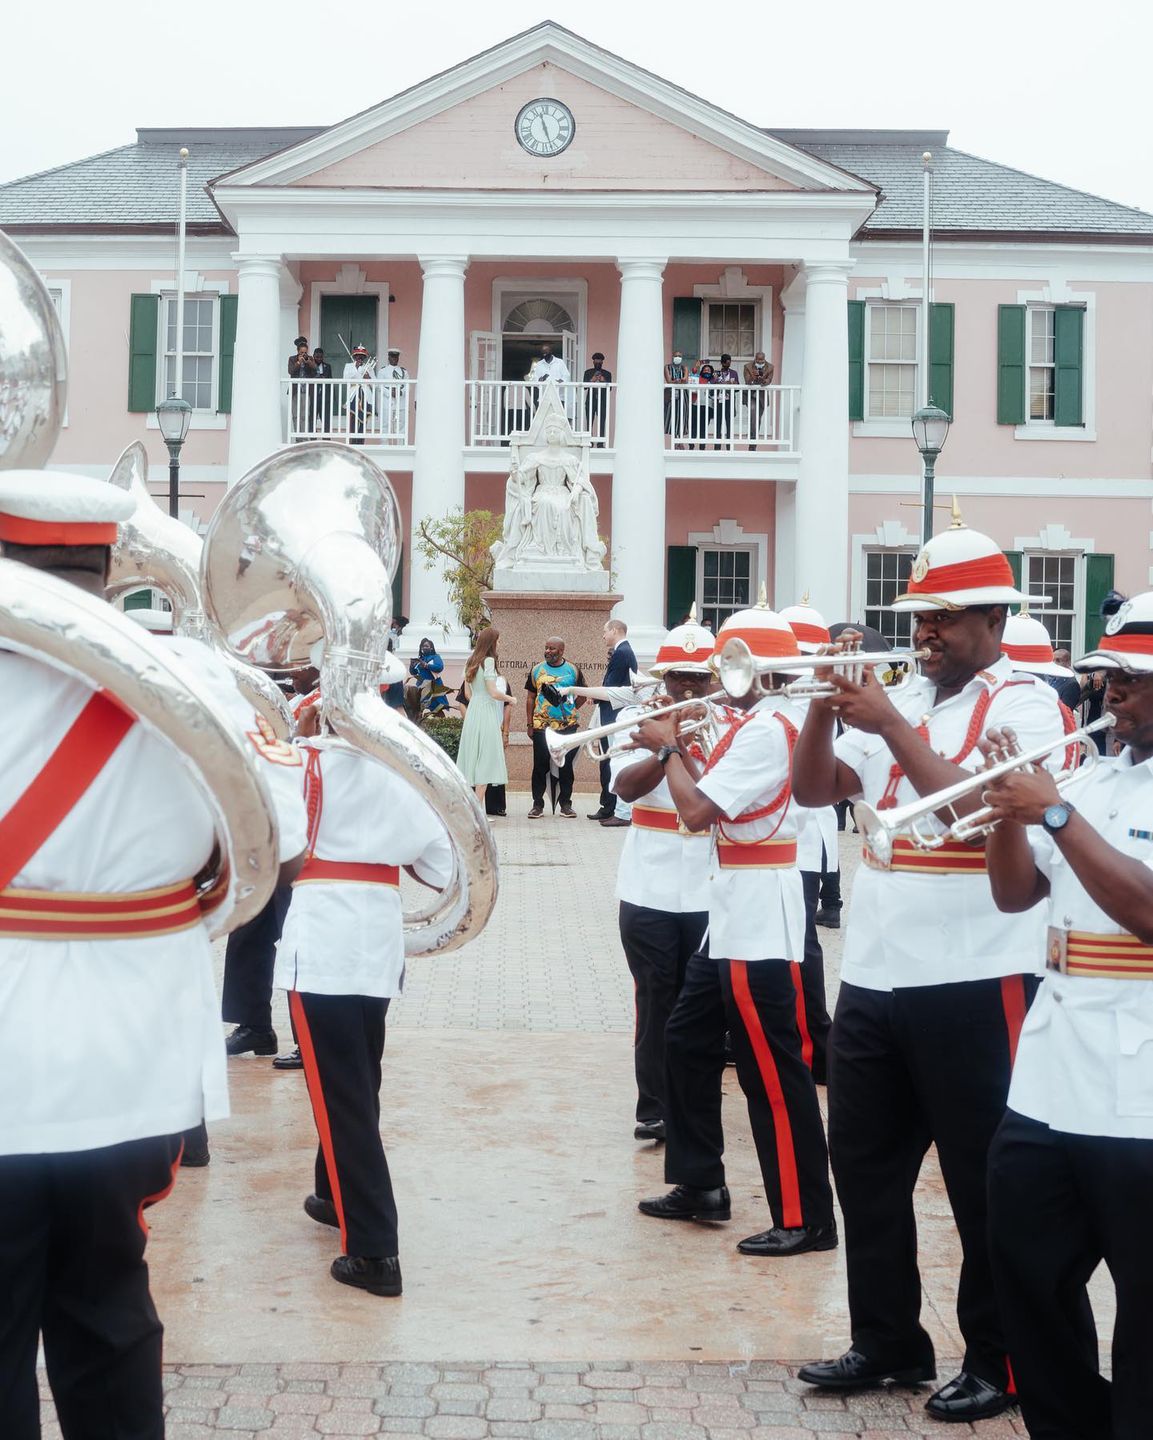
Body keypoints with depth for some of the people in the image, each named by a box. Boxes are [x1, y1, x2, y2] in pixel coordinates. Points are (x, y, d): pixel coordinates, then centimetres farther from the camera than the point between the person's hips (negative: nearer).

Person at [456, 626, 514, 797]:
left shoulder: (470, 662, 11)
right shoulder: (488, 661, -12)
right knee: (486, 761, -4)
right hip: (487, 714, -8)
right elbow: (494, 693, -15)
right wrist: (510, 699, 1)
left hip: (472, 711, 8)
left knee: (471, 759, 11)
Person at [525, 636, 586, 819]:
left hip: (567, 726, 0)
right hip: (541, 726, 0)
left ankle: (566, 804, 13)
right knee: (540, 766, 1)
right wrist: (529, 723, 2)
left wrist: (571, 710, -4)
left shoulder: (573, 670, 4)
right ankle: (538, 805, 8)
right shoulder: (537, 670, 6)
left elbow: (582, 695, 10)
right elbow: (530, 697, 7)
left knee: (566, 766, 5)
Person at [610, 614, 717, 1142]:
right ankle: (654, 1107, 11)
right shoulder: (638, 719, 2)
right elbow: (625, 787, -15)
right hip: (649, 889, -1)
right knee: (656, 1001, 3)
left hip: (710, 890, 1)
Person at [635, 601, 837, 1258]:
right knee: (688, 1041, 17)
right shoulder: (756, 723, 13)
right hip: (733, 915, 11)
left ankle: (807, 1218, 3)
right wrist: (680, 743, 8)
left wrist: (668, 746, -7)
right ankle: (701, 1185, 27)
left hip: (759, 922, -11)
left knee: (772, 1070, -5)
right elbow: (713, 796, 15)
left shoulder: (768, 728, -18)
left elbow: (697, 811, -21)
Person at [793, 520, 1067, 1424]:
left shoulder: (1025, 702, -6)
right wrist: (826, 706, -7)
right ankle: (888, 1341, 28)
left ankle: (999, 1362, 18)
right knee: (865, 1165, 14)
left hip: (972, 980, -7)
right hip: (873, 976, 7)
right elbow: (813, 790, 7)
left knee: (983, 1179, 4)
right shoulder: (900, 697, 13)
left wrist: (888, 724, -21)